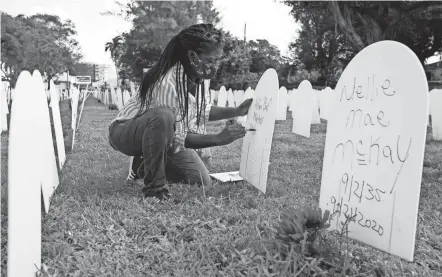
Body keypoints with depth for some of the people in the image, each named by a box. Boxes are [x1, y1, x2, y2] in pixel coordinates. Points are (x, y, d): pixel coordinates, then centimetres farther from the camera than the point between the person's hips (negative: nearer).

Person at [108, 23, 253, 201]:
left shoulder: (196, 75, -10)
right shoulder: (168, 83, -33)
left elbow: (200, 112, 4)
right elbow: (177, 139, -29)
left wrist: (236, 112, -7)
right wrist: (218, 139, -35)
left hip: (166, 138, 8)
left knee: (201, 183, 0)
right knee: (163, 114, -40)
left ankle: (146, 165, 20)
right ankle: (154, 186, -23)